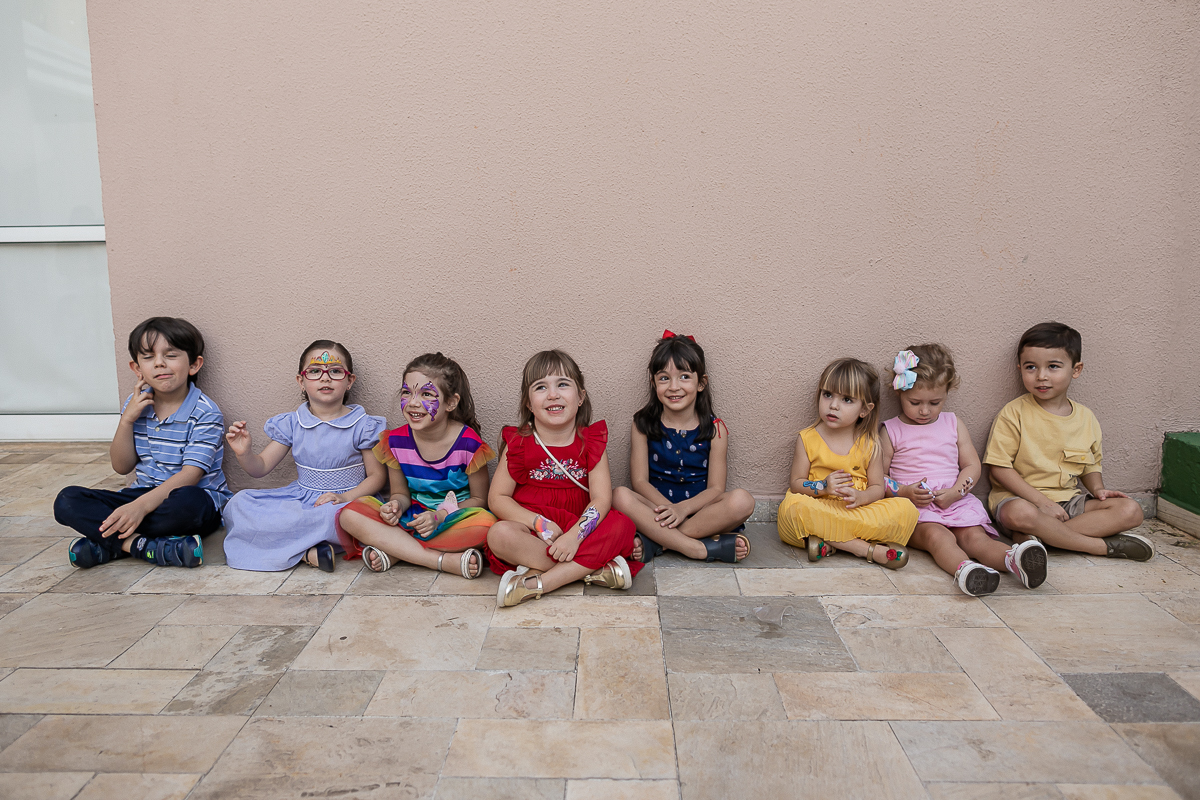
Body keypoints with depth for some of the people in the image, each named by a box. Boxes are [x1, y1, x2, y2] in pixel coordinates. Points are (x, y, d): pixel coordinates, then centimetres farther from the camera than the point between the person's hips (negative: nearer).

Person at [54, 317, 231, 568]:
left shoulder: (205, 413, -12)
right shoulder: (136, 404, 7)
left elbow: (190, 474, -20)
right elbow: (122, 467, 6)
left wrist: (142, 505, -33)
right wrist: (127, 420, -8)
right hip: (144, 494, 6)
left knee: (187, 501, -42)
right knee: (67, 501, -12)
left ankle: (107, 545, -21)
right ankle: (142, 545, -30)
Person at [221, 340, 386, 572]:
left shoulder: (362, 425, -3)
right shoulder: (292, 424, 6)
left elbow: (376, 476, -3)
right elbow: (261, 468, 7)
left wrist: (346, 497, -20)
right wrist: (245, 454, -16)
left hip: (346, 500, -4)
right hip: (300, 499, 4)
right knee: (240, 503, -20)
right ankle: (308, 551, -29)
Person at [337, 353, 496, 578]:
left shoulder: (468, 442, -15)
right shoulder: (396, 441, -4)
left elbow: (479, 498, -6)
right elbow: (401, 493, 7)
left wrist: (440, 516, -21)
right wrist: (396, 506, -18)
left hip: (455, 521, -3)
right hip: (413, 517, 3)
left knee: (486, 524, -38)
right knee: (349, 514, -20)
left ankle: (393, 552, -23)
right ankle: (446, 561, -27)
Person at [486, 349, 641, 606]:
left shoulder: (592, 441, -1)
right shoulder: (519, 443, -3)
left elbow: (601, 499, -9)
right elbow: (497, 498, -4)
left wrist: (575, 535, -27)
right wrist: (540, 523, -18)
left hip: (578, 526, 1)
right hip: (532, 531, -1)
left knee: (623, 526, -26)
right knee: (499, 535, -33)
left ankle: (536, 582, -33)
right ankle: (594, 569, -28)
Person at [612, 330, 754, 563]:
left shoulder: (714, 428, 2)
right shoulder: (643, 424, 3)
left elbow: (716, 488, -4)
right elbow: (639, 480, -4)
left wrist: (684, 508, -23)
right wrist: (669, 508, -22)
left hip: (698, 508, 1)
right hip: (657, 506, 0)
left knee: (742, 500, -28)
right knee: (620, 496, -30)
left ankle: (653, 541, -27)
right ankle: (701, 548, -32)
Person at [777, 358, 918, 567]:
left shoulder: (869, 443, 6)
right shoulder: (807, 439, 3)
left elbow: (877, 488, 7)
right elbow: (796, 484, 4)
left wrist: (860, 497, -16)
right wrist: (823, 487, -17)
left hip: (858, 511, 2)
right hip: (819, 509, -1)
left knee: (906, 510, -21)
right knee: (792, 506, -35)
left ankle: (829, 543, -28)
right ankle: (870, 549, -32)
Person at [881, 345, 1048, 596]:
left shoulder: (953, 424, 16)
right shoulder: (891, 431, 7)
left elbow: (972, 465, 12)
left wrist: (955, 492, -7)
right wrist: (904, 492, -15)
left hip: (956, 502, 3)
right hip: (913, 508, -3)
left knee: (974, 536, -26)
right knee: (937, 535, -34)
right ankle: (964, 569, -62)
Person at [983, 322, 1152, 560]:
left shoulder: (1086, 418, 8)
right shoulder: (1013, 414, -8)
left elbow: (1091, 466, 20)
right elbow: (1000, 468, -12)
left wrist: (1097, 488, -3)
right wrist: (1040, 500, -18)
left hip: (1069, 501, 6)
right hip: (1022, 497, -5)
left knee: (1131, 510, -12)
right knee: (1019, 514, -39)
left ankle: (1041, 536, -25)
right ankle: (1105, 545, -20)